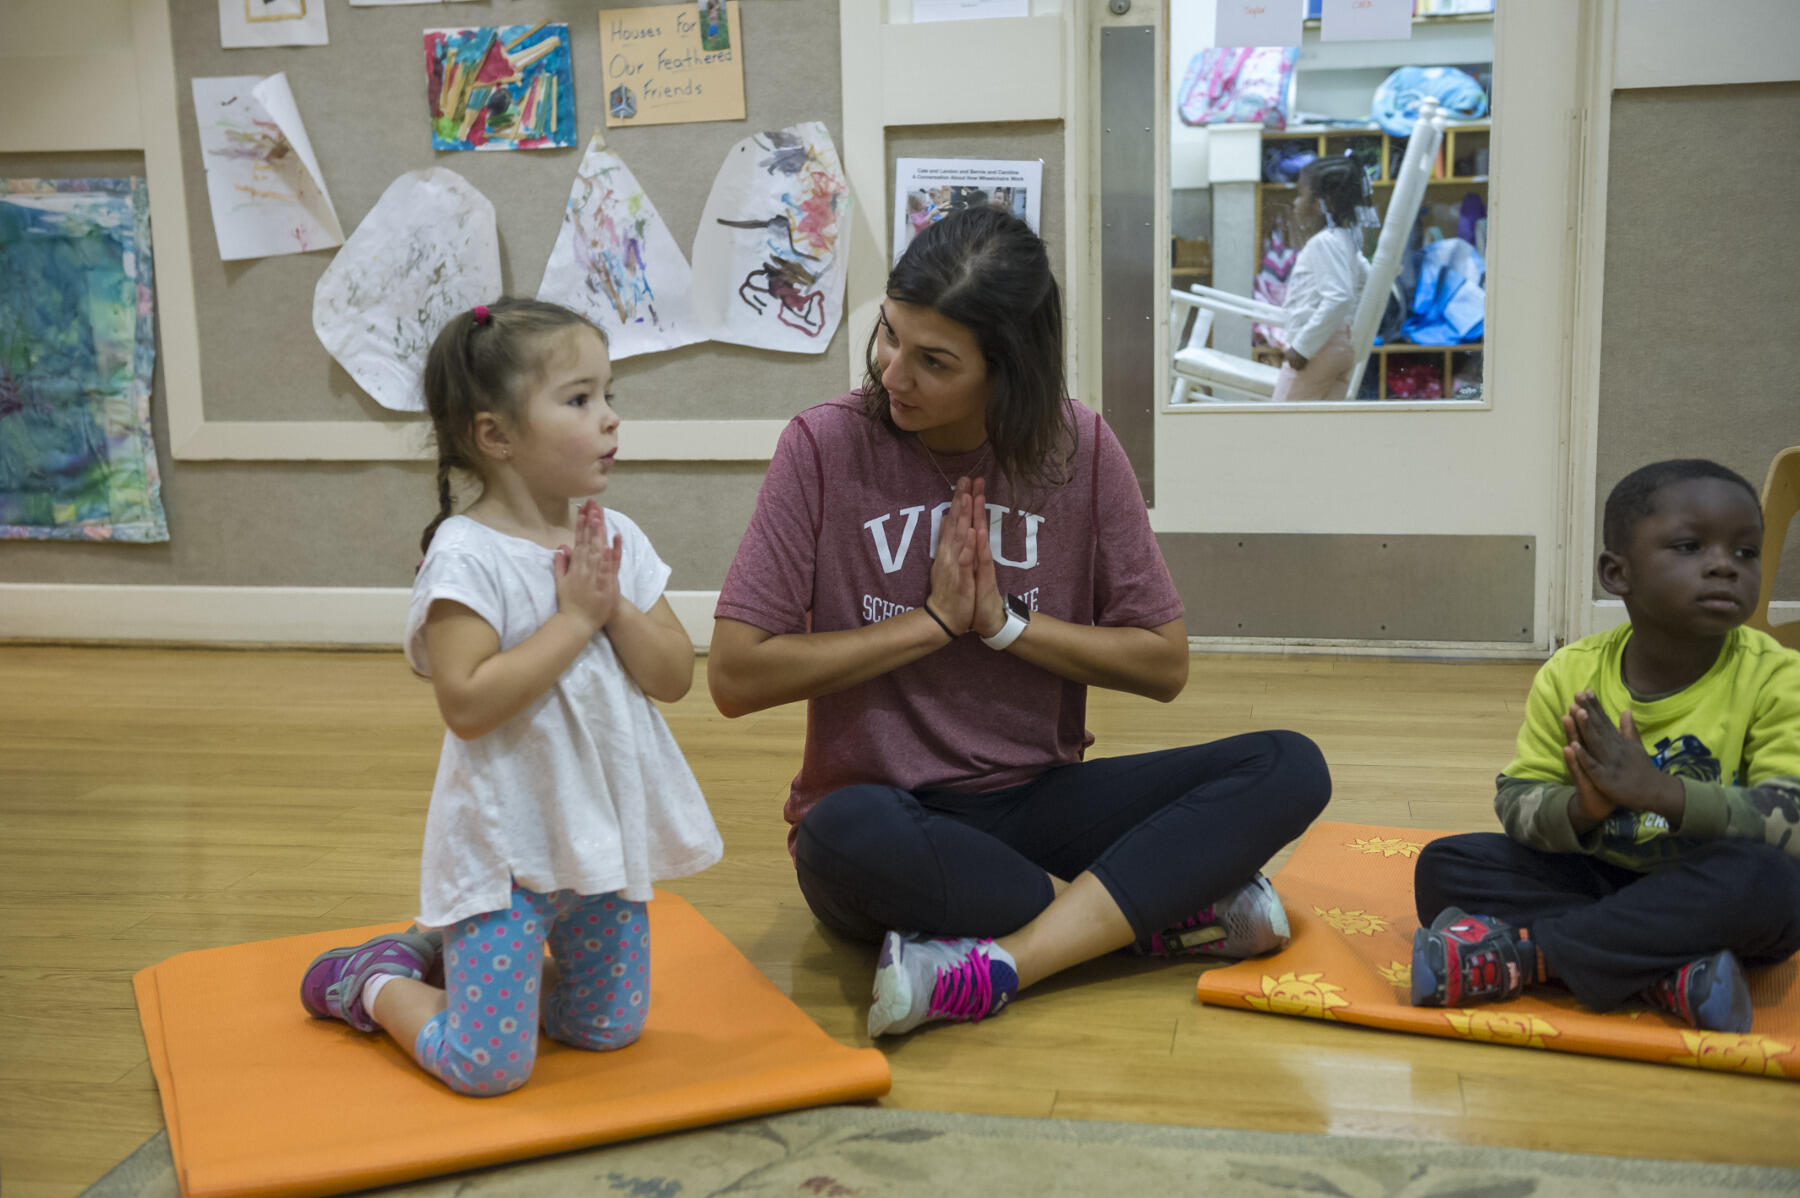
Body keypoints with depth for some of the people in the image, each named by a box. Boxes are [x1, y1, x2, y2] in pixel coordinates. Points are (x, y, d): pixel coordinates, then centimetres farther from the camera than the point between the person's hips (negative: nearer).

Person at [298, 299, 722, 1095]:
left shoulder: (616, 541, 1)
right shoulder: (468, 554, -18)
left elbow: (674, 677, -1)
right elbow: (468, 705, -26)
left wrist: (614, 605, -17)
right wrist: (575, 617, -23)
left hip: (601, 830, 7)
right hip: (506, 841, -6)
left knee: (610, 1030, 17)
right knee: (489, 1067, -4)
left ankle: (449, 952, 34)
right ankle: (372, 981, 23)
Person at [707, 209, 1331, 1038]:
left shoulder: (1078, 450, -1)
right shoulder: (828, 447, -8)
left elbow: (1165, 665, 2)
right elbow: (735, 676, -12)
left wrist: (1004, 622, -11)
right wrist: (933, 621, -12)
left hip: (1036, 805, 3)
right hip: (888, 815, -2)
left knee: (1288, 769, -17)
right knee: (846, 834, -39)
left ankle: (1001, 961, -27)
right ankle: (1179, 912, -20)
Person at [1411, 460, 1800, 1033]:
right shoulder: (1571, 676, -7)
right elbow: (1516, 803, -8)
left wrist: (1659, 791, -36)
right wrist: (1580, 810, -32)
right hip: (1598, 877, 3)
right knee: (1442, 866, -15)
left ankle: (1521, 951, -27)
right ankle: (1668, 972, -27)